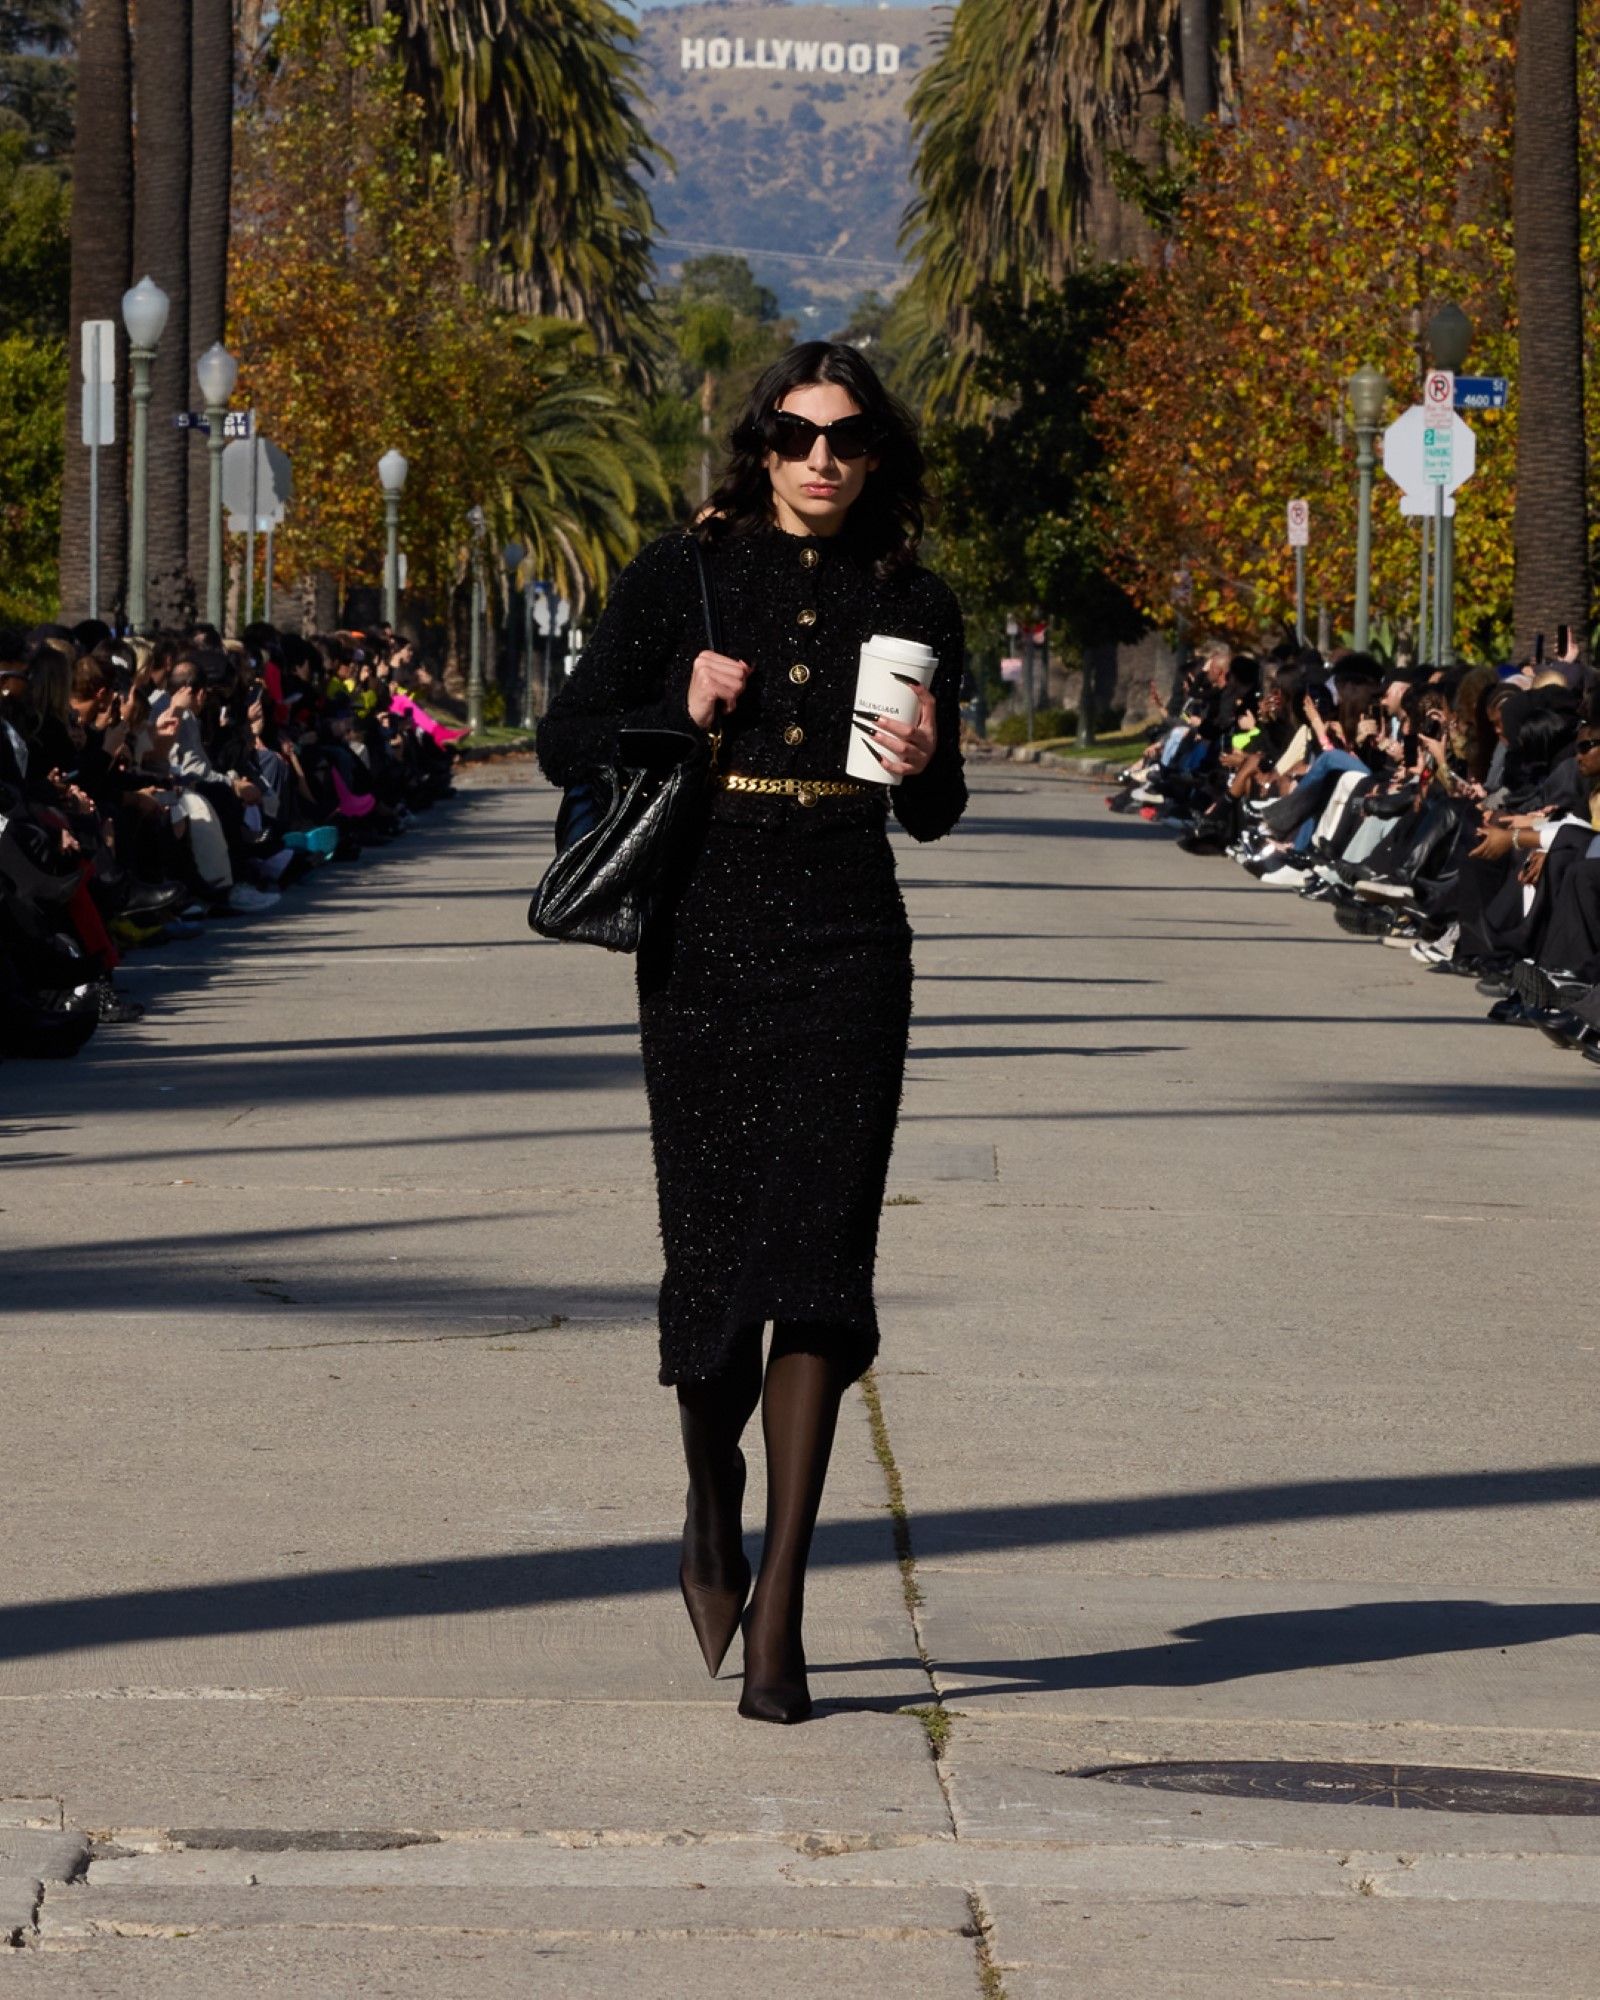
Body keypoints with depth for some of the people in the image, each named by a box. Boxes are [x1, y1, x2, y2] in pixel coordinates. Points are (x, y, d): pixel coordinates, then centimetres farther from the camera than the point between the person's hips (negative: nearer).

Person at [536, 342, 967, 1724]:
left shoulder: (912, 608, 8)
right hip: (705, 946, 0)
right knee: (714, 1257, 1)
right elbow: (568, 743, 6)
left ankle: (779, 1606, -6)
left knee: (818, 1264, -8)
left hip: (848, 953, 0)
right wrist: (681, 716, -9)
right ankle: (714, 1499, 32)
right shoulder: (681, 581, 4)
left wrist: (926, 764, -5)